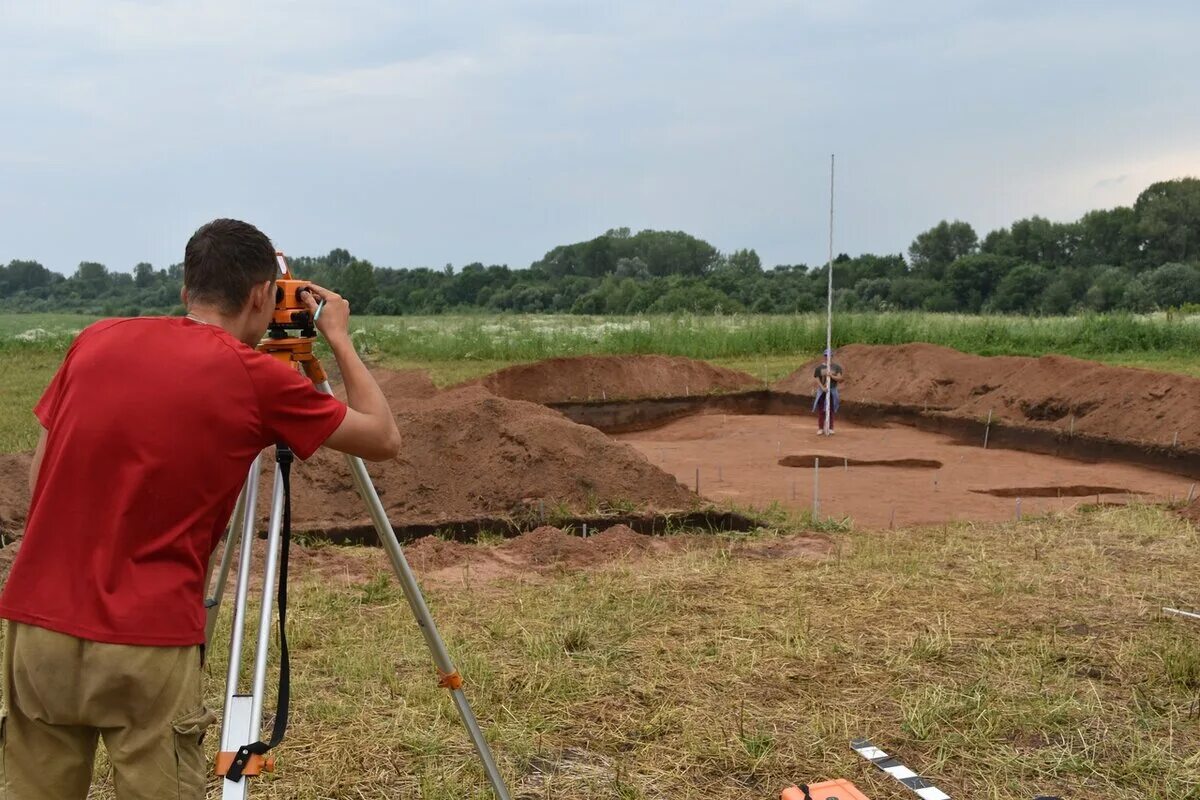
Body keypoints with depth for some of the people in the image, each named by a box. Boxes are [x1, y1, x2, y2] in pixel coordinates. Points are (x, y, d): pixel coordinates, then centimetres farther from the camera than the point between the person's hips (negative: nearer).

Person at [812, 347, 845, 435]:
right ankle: (820, 428, 11)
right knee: (820, 410, 2)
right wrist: (822, 388, -20)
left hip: (832, 390, 0)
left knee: (831, 410, 3)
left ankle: (830, 428, 12)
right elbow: (816, 379, -6)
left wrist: (831, 376, -23)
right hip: (821, 390, 0)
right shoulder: (819, 367, 0)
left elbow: (840, 378, -6)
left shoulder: (836, 367, 1)